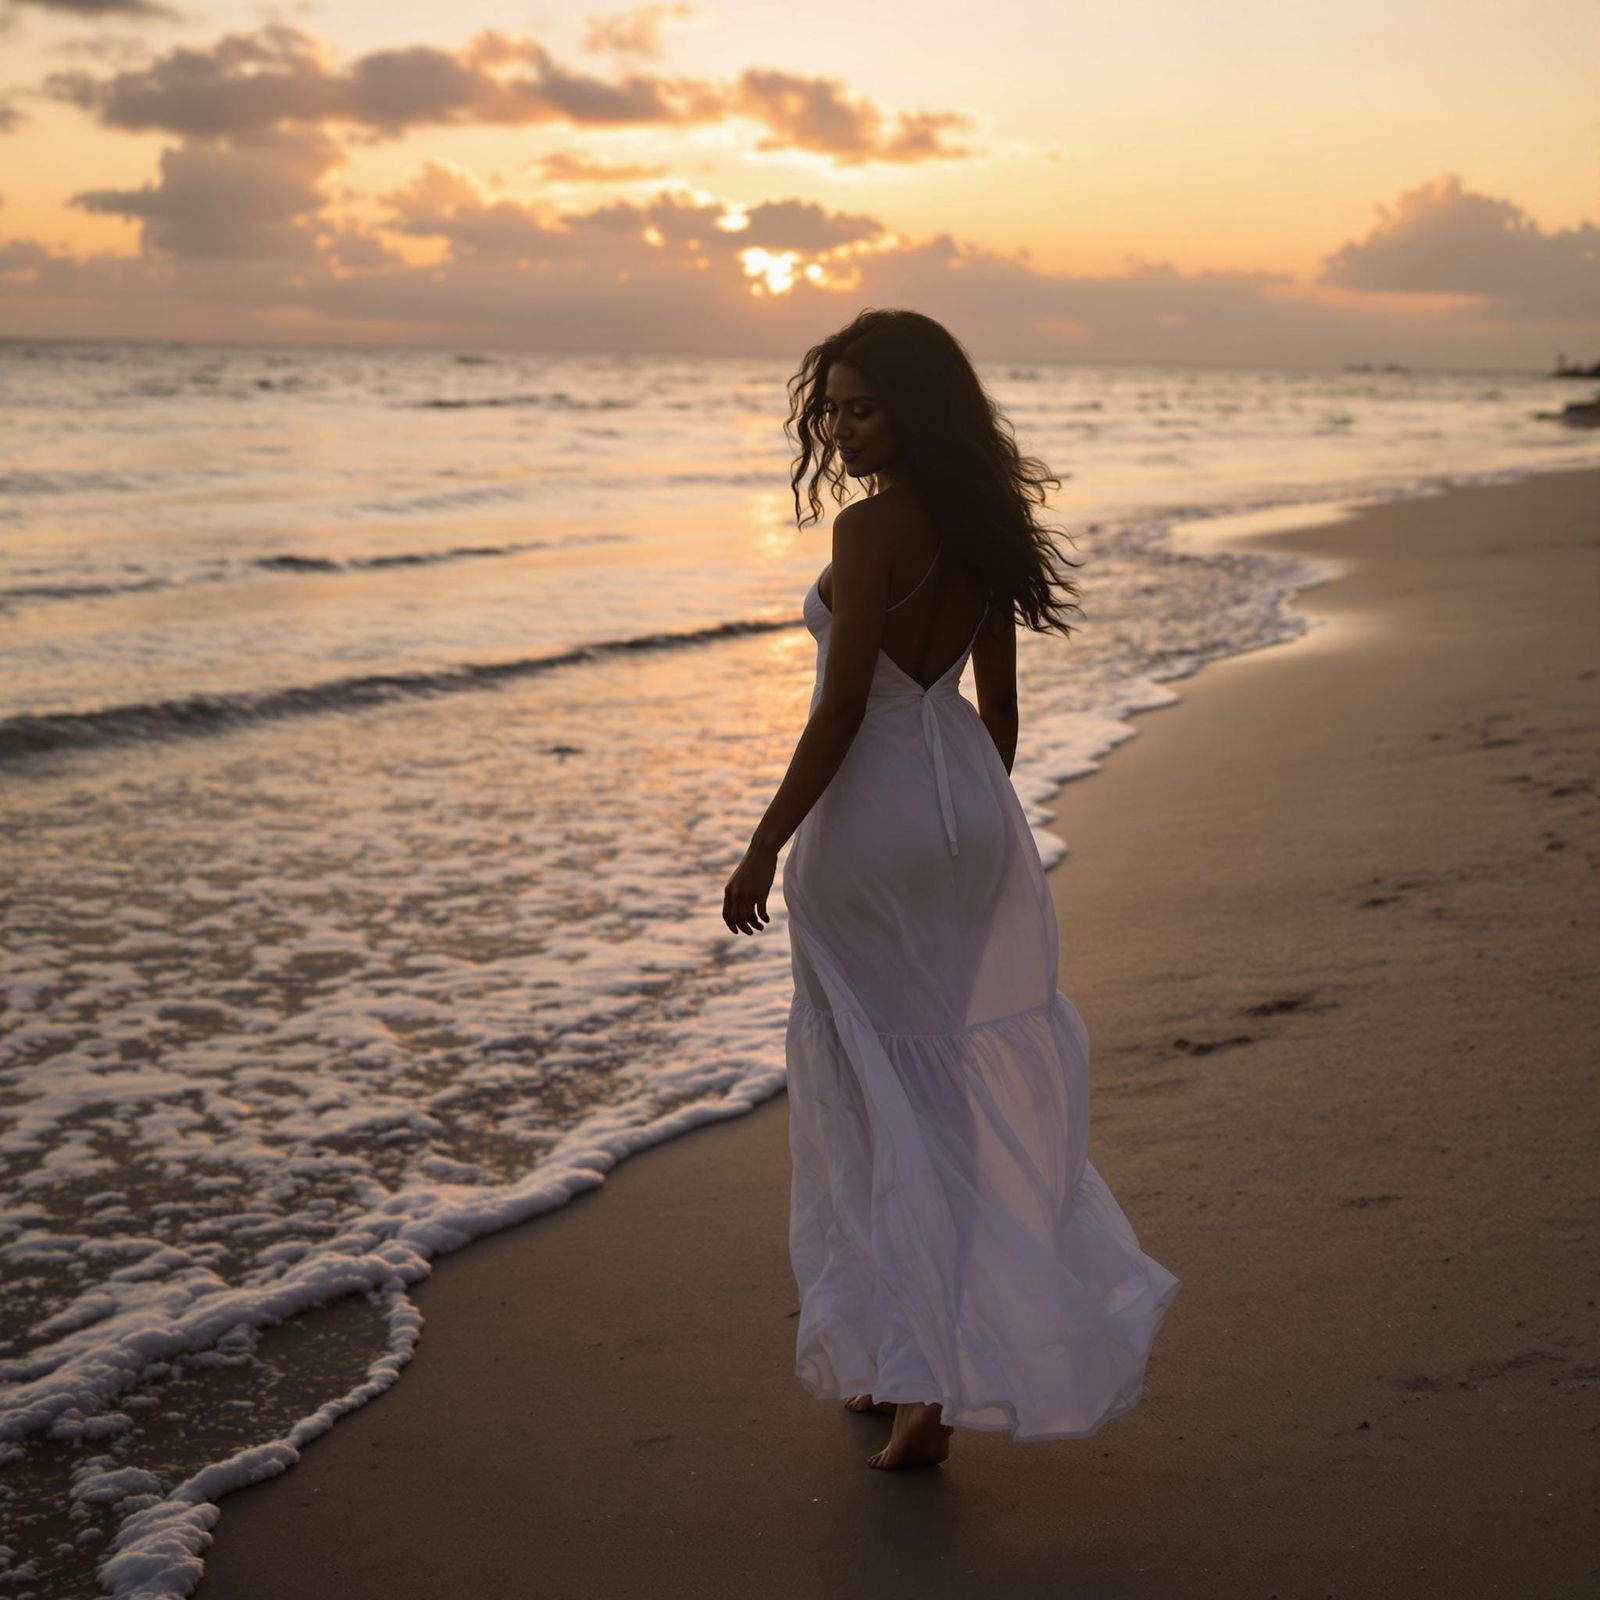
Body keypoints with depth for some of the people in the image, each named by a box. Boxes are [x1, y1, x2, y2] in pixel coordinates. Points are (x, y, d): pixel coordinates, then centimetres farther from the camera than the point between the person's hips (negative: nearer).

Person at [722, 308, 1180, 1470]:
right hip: (973, 817, 8)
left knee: (877, 1102, 4)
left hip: (869, 821, -8)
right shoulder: (983, 529, 7)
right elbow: (1001, 707, 12)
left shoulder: (870, 529, -16)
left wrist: (763, 850, -13)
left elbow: (840, 711, -19)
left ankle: (919, 1377, 9)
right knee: (981, 1088, 15)